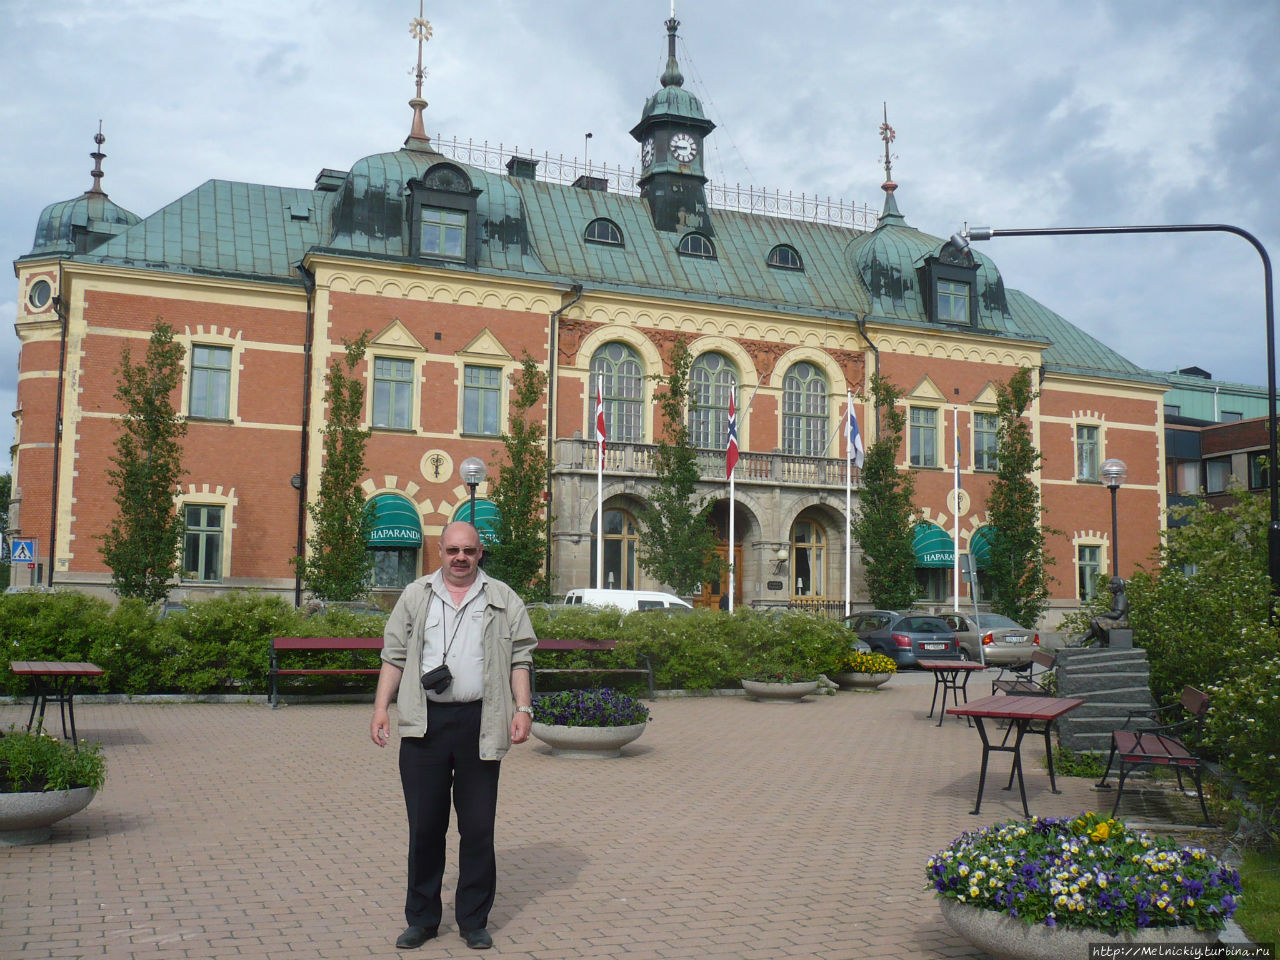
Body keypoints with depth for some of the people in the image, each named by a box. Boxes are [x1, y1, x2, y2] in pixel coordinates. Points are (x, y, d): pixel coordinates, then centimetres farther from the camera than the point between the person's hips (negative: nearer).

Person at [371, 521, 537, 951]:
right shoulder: (415, 596, 12)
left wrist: (523, 709, -3)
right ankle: (421, 918, 20)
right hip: (424, 723, 1)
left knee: (478, 827, 4)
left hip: (480, 725, -1)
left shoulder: (503, 600, 10)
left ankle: (474, 920, 17)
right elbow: (395, 656, 11)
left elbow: (520, 658, 7)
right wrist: (380, 707, 2)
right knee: (424, 826, 6)